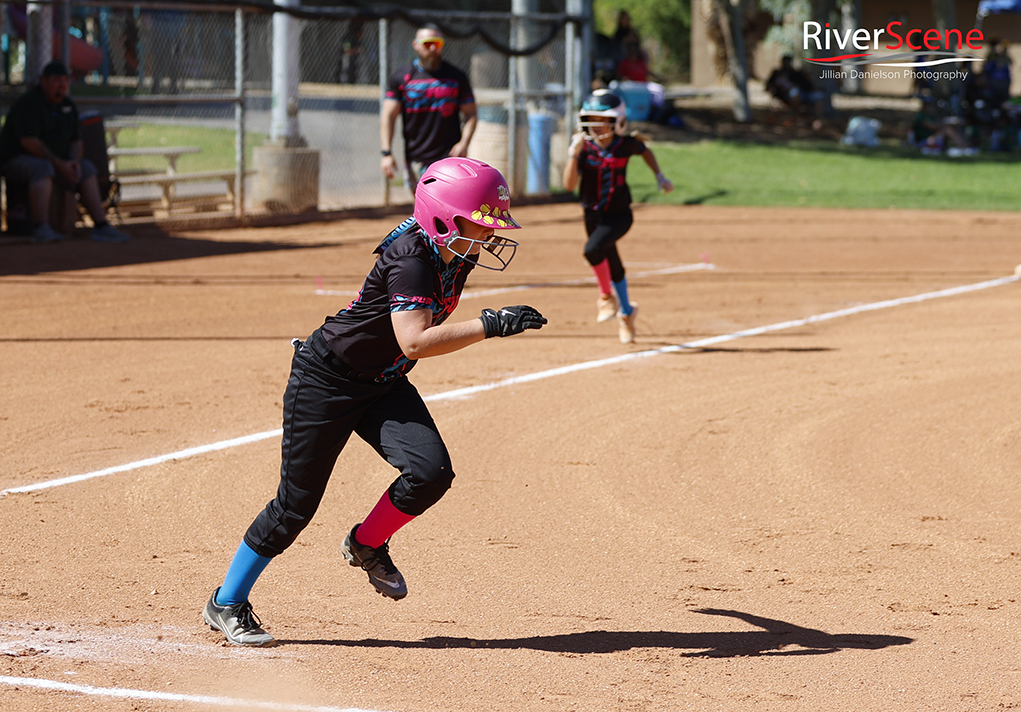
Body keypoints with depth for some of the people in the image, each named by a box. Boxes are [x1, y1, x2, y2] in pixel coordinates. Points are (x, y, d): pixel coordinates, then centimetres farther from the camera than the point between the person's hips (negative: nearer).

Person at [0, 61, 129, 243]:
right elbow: (29, 141, -26)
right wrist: (60, 164, -24)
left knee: (86, 168, -6)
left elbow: (76, 141, 11)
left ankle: (101, 226, -12)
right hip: (17, 159, -8)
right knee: (43, 168, -37)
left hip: (51, 160, 8)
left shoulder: (68, 106, 9)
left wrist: (74, 162, -12)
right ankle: (41, 230, -45)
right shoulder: (28, 103, -17)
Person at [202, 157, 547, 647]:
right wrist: (490, 325, -40)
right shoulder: (411, 257, -29)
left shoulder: (459, 253, -4)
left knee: (431, 470, -16)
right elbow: (414, 340, -39)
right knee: (297, 501, -3)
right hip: (326, 380, -7)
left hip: (384, 384, 7)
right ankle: (226, 604, 14)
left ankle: (367, 546, 12)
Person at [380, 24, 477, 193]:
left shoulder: (457, 77, 7)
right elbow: (388, 117, 3)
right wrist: (387, 153, -8)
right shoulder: (401, 78, 6)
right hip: (416, 162, 1)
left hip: (449, 159, -1)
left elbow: (470, 114, 9)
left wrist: (464, 143, -9)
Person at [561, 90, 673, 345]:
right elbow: (569, 184, -22)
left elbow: (645, 151, 14)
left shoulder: (626, 144, -11)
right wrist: (574, 154, -32)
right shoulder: (584, 147, -12)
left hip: (619, 214, -2)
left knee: (593, 249, -27)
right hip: (593, 216, 2)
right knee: (613, 266, 16)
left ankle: (607, 295, -4)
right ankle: (626, 312, 39)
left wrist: (659, 176, 8)